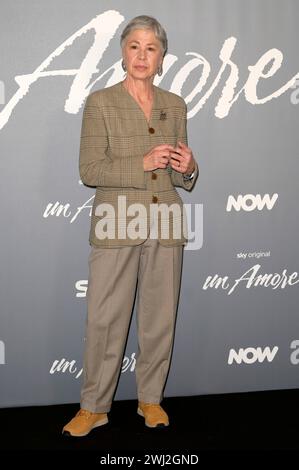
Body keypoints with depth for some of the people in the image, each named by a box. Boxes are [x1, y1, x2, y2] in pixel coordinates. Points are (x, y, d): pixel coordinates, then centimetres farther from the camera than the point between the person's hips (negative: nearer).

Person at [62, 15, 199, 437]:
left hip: (165, 226, 4)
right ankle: (94, 406, 17)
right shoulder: (100, 102, -2)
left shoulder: (175, 106, 10)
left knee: (160, 317, 10)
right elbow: (89, 171, -9)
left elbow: (182, 179, 15)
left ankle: (151, 399, 27)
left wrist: (188, 168, -8)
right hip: (116, 227, -3)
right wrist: (142, 164, -18)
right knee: (105, 319, 1)